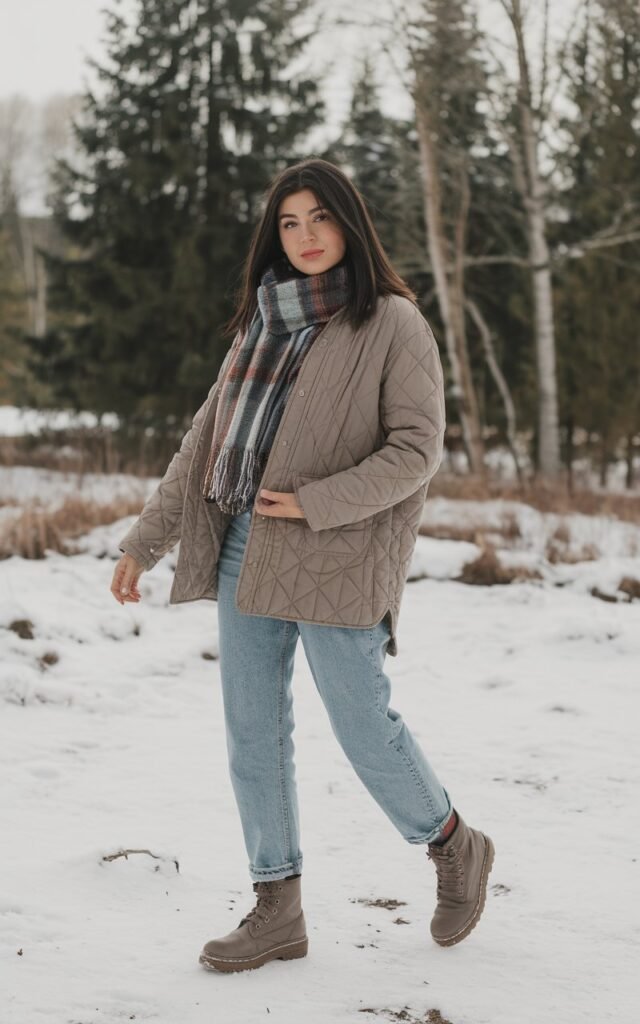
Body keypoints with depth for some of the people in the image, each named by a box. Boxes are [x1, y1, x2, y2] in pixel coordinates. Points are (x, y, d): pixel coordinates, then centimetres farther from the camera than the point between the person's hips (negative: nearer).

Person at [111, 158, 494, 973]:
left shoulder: (393, 324, -4)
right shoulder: (262, 323, 14)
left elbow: (417, 449, -10)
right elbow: (206, 439, 14)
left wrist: (314, 503, -18)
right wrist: (146, 538, 10)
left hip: (333, 559, -6)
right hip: (243, 551, 6)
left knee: (363, 727, 0)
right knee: (252, 732, 7)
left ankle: (454, 848, 27)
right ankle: (277, 910, 18)